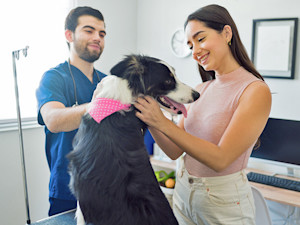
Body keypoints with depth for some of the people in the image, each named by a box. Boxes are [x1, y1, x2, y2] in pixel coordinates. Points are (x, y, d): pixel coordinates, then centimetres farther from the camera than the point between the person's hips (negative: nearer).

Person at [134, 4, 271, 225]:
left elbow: (220, 159, -24)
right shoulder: (201, 90, 2)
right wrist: (148, 117, -12)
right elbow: (175, 151, 2)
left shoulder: (256, 91, -17)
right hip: (183, 194, 6)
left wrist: (162, 122, -26)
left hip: (225, 205, -5)